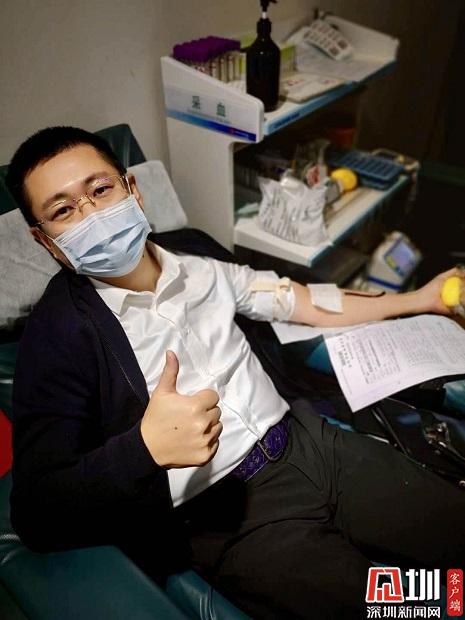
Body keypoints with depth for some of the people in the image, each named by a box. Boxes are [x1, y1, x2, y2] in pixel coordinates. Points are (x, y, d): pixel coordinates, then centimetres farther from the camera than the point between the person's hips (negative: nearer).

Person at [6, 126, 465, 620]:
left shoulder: (193, 252, 6)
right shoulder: (58, 336, -11)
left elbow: (300, 301, 16)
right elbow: (36, 512, -13)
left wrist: (419, 299, 21)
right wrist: (147, 446, -32)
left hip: (306, 439, 6)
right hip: (225, 514, -5)